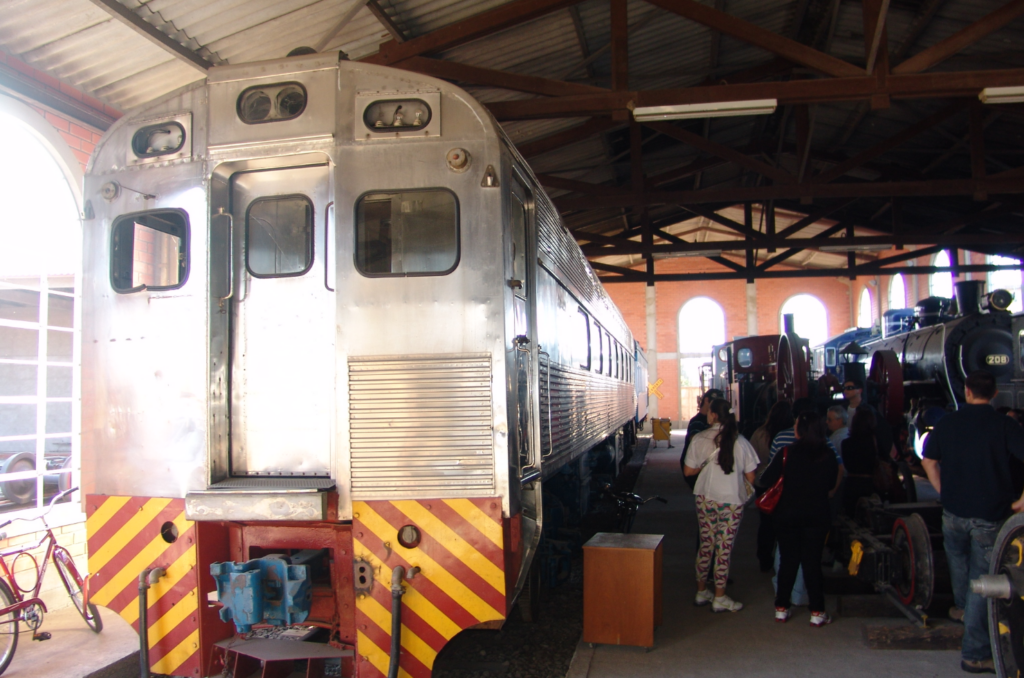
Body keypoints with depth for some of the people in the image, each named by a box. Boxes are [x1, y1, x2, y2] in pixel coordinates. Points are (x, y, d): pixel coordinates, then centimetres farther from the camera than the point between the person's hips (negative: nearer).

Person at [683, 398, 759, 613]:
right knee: (724, 548, 5)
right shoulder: (740, 442, -10)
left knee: (706, 544, 15)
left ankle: (701, 592, 25)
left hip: (705, 498, 2)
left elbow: (688, 470, -1)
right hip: (732, 500, -2)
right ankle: (719, 598, 12)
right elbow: (751, 476, -5)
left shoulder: (700, 439, -6)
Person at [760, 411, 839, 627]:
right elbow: (831, 484, 6)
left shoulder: (787, 453, -13)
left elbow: (767, 480, -11)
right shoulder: (829, 456, -7)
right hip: (817, 515, 1)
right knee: (812, 561, 7)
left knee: (788, 560, 10)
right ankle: (817, 612, 9)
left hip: (787, 514, 0)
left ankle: (781, 608, 16)